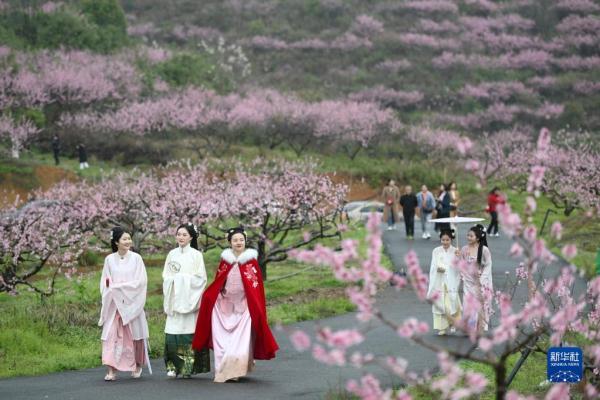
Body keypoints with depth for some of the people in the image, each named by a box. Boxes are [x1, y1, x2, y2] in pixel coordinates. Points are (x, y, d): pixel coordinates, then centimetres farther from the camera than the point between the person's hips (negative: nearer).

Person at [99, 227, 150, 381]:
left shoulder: (136, 258, -1)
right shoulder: (109, 259, 5)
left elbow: (141, 281, -6)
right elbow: (105, 282, 8)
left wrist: (119, 286, -11)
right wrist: (112, 290, -13)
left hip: (131, 303, -1)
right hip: (114, 303, 1)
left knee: (133, 335, 7)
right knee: (111, 335, -10)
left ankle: (138, 365, 28)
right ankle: (112, 370, -12)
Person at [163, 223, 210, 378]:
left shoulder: (196, 255, 2)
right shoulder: (172, 254, 13)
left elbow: (200, 278, -2)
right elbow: (166, 276, 12)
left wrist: (183, 278, -8)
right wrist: (174, 279, -7)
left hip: (190, 299, -3)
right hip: (174, 299, 3)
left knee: (188, 332, -7)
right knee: (172, 333, -5)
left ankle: (188, 367, -4)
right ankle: (173, 367, 0)